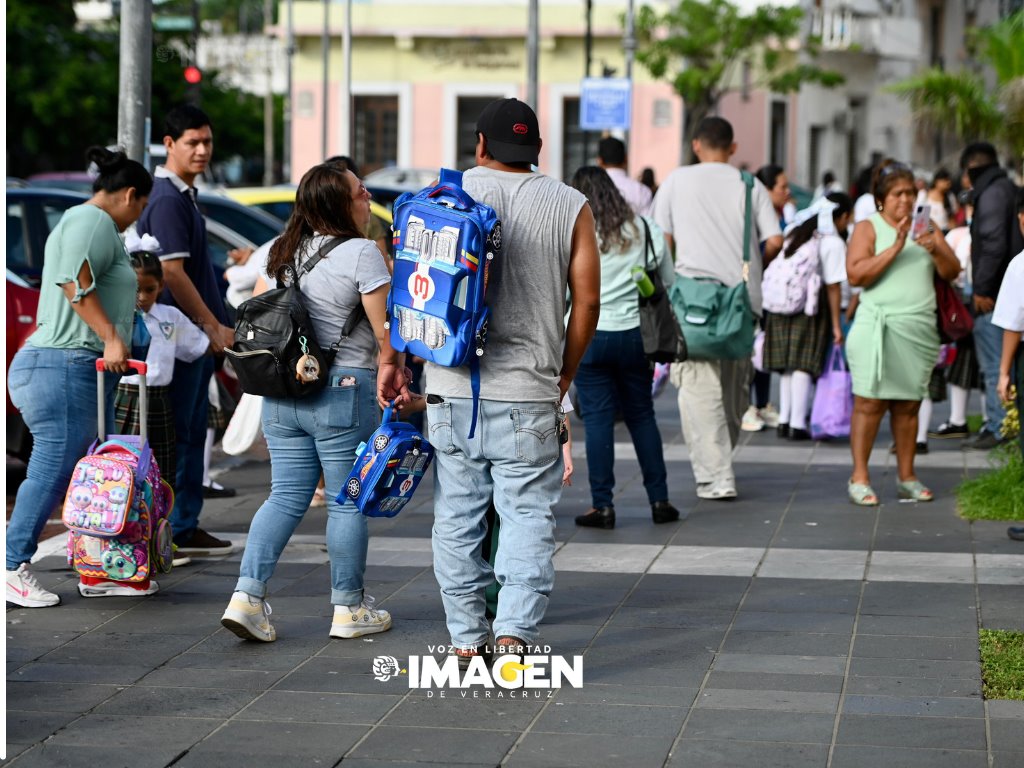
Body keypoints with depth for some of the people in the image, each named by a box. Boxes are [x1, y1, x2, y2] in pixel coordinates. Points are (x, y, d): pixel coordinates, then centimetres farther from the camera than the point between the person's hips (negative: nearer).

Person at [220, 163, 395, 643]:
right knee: (347, 501, 5)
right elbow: (385, 332, -12)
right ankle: (349, 609, 13)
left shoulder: (285, 250, 10)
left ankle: (247, 595, -2)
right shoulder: (362, 253, -11)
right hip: (344, 391, -6)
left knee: (286, 496, 10)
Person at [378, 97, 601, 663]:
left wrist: (391, 360, 7)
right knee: (528, 514, 3)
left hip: (451, 388, 1)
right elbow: (587, 300, 2)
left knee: (457, 515, 9)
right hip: (528, 393, -1)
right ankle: (514, 632, -9)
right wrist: (566, 371, 15)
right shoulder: (569, 207, 3)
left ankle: (466, 638, 13)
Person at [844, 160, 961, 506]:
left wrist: (934, 249, -10)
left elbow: (952, 272, 10)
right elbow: (856, 274, -11)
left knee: (908, 404, 6)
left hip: (919, 329, 4)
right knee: (870, 402, -6)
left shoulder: (926, 228, 16)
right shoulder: (868, 228, 3)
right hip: (878, 326, -4)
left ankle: (907, 477, 12)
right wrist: (895, 248, -16)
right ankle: (859, 478, -2)